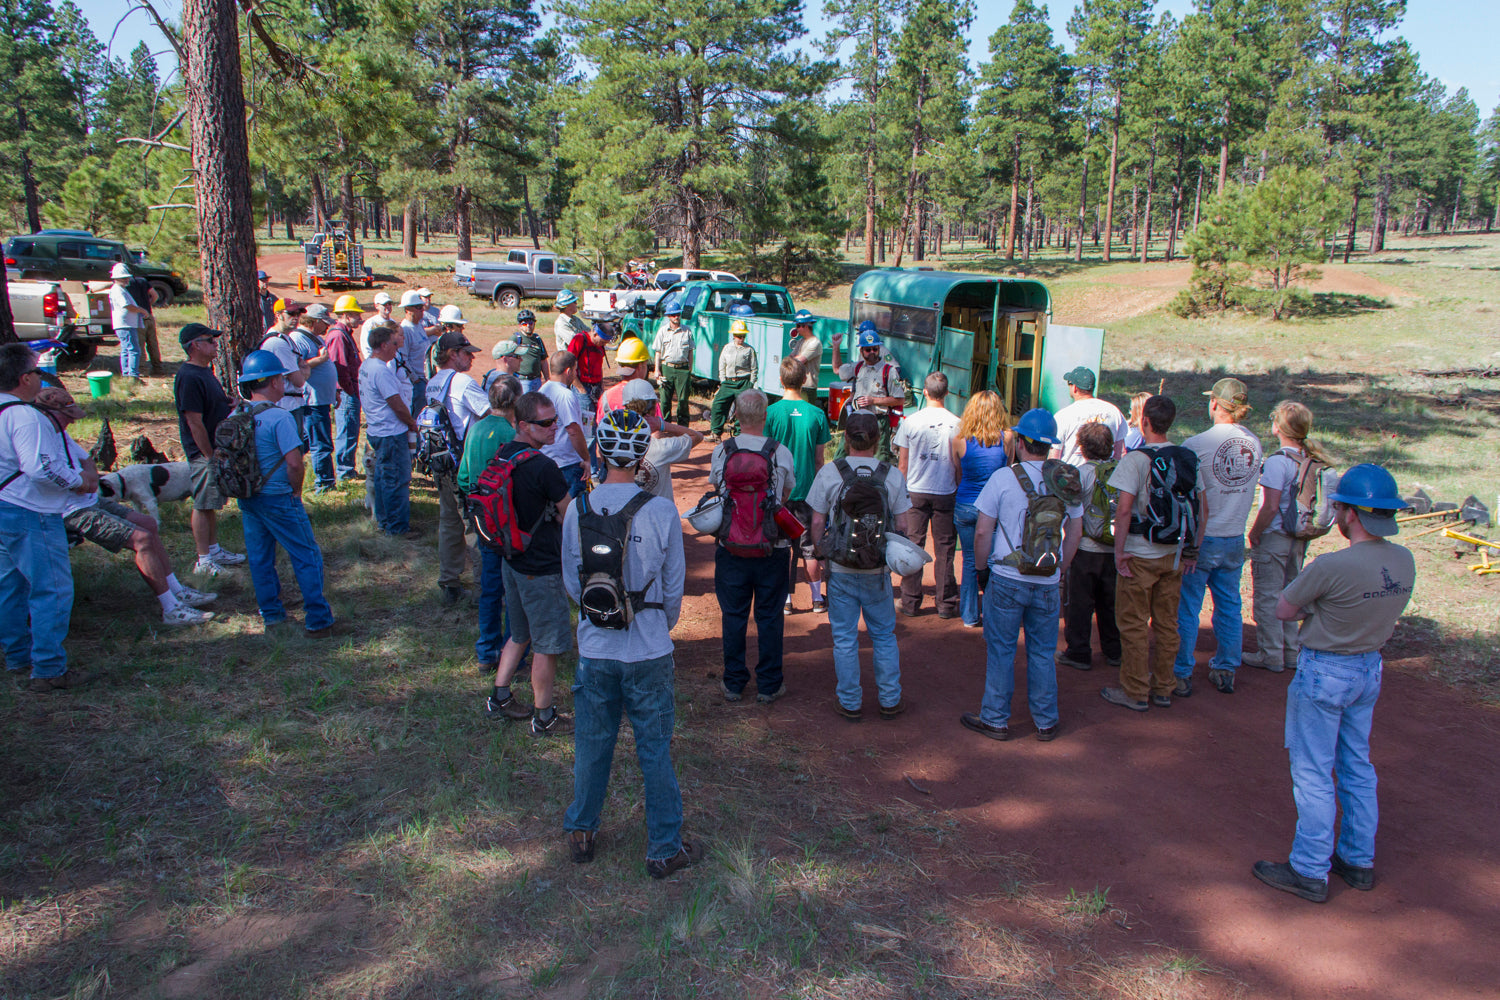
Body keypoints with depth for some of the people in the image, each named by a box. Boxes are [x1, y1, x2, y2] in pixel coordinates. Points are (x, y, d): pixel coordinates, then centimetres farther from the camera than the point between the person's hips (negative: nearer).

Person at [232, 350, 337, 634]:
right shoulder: (278, 417, -20)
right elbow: (294, 462, -23)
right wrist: (296, 491, -7)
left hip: (247, 499, 7)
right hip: (278, 498, -7)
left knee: (260, 558, 17)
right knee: (307, 557, 3)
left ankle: (271, 614, 27)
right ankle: (318, 620, 5)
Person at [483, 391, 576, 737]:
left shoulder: (502, 455, 1)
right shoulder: (544, 467, -25)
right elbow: (570, 516, -14)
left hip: (512, 561, 9)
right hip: (542, 570, -8)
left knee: (521, 635, 25)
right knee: (547, 646, 7)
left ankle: (499, 699, 36)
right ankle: (544, 718, 20)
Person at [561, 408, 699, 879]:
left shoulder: (578, 509, -7)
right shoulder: (661, 511, -13)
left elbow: (571, 581, 4)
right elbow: (675, 586, -4)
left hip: (594, 649, 2)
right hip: (649, 652, -2)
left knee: (591, 745, 18)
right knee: (655, 750, 10)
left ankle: (581, 833, 35)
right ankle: (664, 848, 22)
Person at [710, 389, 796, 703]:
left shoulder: (720, 451, -6)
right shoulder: (781, 453, -8)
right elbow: (786, 495, 7)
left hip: (730, 548, 1)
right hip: (772, 549, -1)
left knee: (733, 616, 12)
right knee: (769, 616, 10)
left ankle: (733, 683, 21)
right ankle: (769, 685, 18)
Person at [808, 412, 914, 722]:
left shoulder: (828, 473, -8)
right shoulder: (893, 476, -5)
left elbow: (817, 522, -6)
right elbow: (901, 526, -2)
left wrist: (821, 553, 10)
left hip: (841, 570, -1)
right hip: (878, 571, 1)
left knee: (845, 639, 10)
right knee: (884, 636, 16)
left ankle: (850, 704, 18)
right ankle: (890, 701, 23)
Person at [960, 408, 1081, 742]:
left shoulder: (1003, 479, -10)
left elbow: (982, 532, -8)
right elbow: (1074, 533, 9)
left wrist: (982, 568, 5)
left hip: (1007, 579, -3)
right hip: (1048, 583, 3)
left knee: (1000, 651, 8)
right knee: (1043, 653, 13)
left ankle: (996, 720, 16)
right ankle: (1046, 722, 21)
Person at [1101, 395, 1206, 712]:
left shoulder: (1135, 460, -14)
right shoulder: (1189, 459, 3)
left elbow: (1124, 510, -19)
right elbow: (1200, 507, 7)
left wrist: (1119, 551, -12)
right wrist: (1192, 550, 14)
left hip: (1140, 555, -6)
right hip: (1174, 555, 6)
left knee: (1133, 625, 5)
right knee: (1167, 624, 14)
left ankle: (1135, 693, 12)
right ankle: (1163, 689, 24)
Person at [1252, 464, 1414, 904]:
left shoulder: (1332, 566, -27)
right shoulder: (1405, 561, -4)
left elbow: (1283, 610, -15)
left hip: (1325, 673, -7)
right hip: (1370, 669, 8)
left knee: (1313, 773, 4)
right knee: (1357, 767, 19)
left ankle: (1310, 871, 12)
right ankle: (1358, 862, 31)